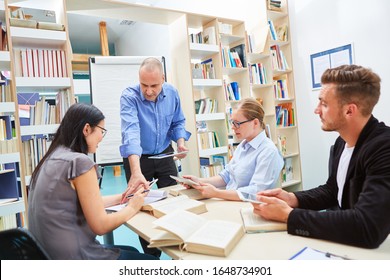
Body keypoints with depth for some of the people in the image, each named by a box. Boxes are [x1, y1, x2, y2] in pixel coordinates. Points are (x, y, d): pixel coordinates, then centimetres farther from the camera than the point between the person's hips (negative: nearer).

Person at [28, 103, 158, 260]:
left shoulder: (52, 158, 5)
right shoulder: (79, 161, -21)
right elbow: (100, 225, -19)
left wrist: (121, 197, 12)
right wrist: (132, 207, -3)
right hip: (74, 256, -9)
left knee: (132, 251, 27)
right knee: (151, 260, 11)